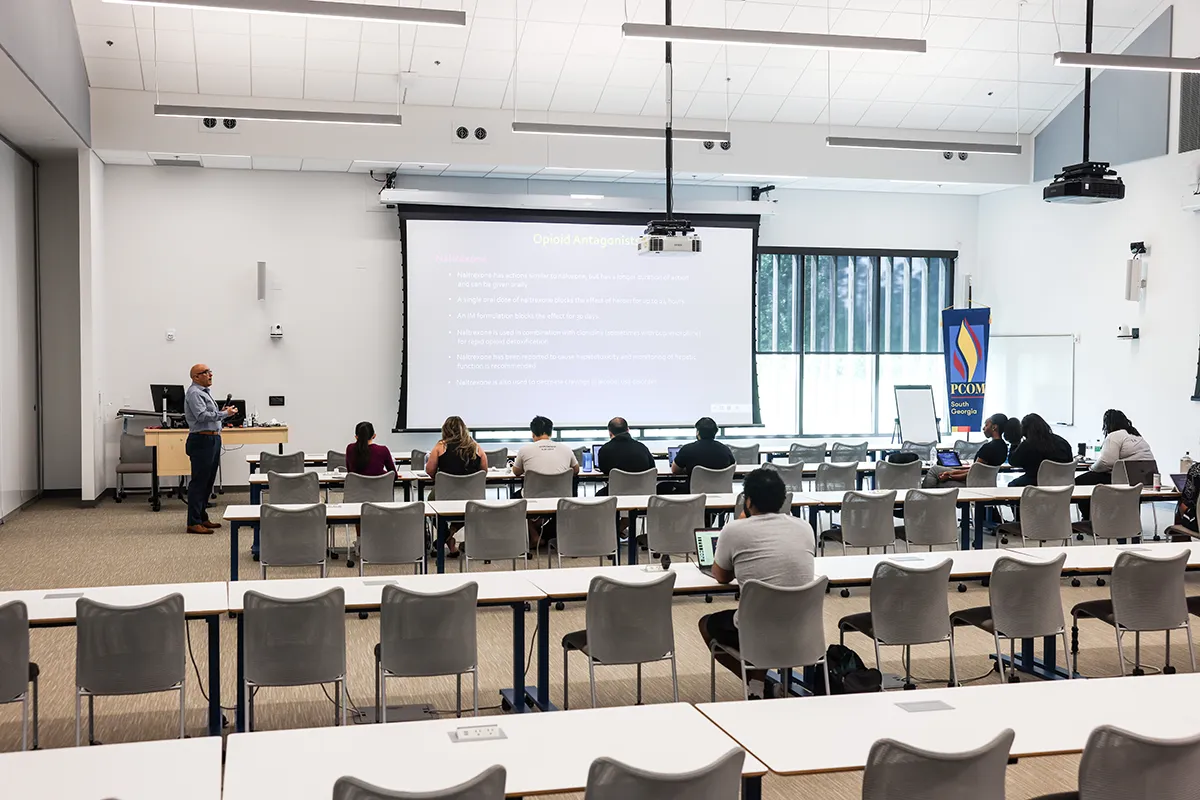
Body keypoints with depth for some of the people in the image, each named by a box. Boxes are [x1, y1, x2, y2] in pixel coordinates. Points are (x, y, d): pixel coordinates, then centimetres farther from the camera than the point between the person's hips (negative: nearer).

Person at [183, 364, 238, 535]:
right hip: (202, 440, -10)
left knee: (208, 481, 14)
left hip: (213, 440, 10)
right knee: (199, 482, -8)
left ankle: (202, 517, 22)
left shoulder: (204, 392, 20)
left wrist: (222, 412, 9)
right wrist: (225, 414, -16)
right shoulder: (194, 393, -12)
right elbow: (202, 416, -23)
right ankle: (193, 523, -6)